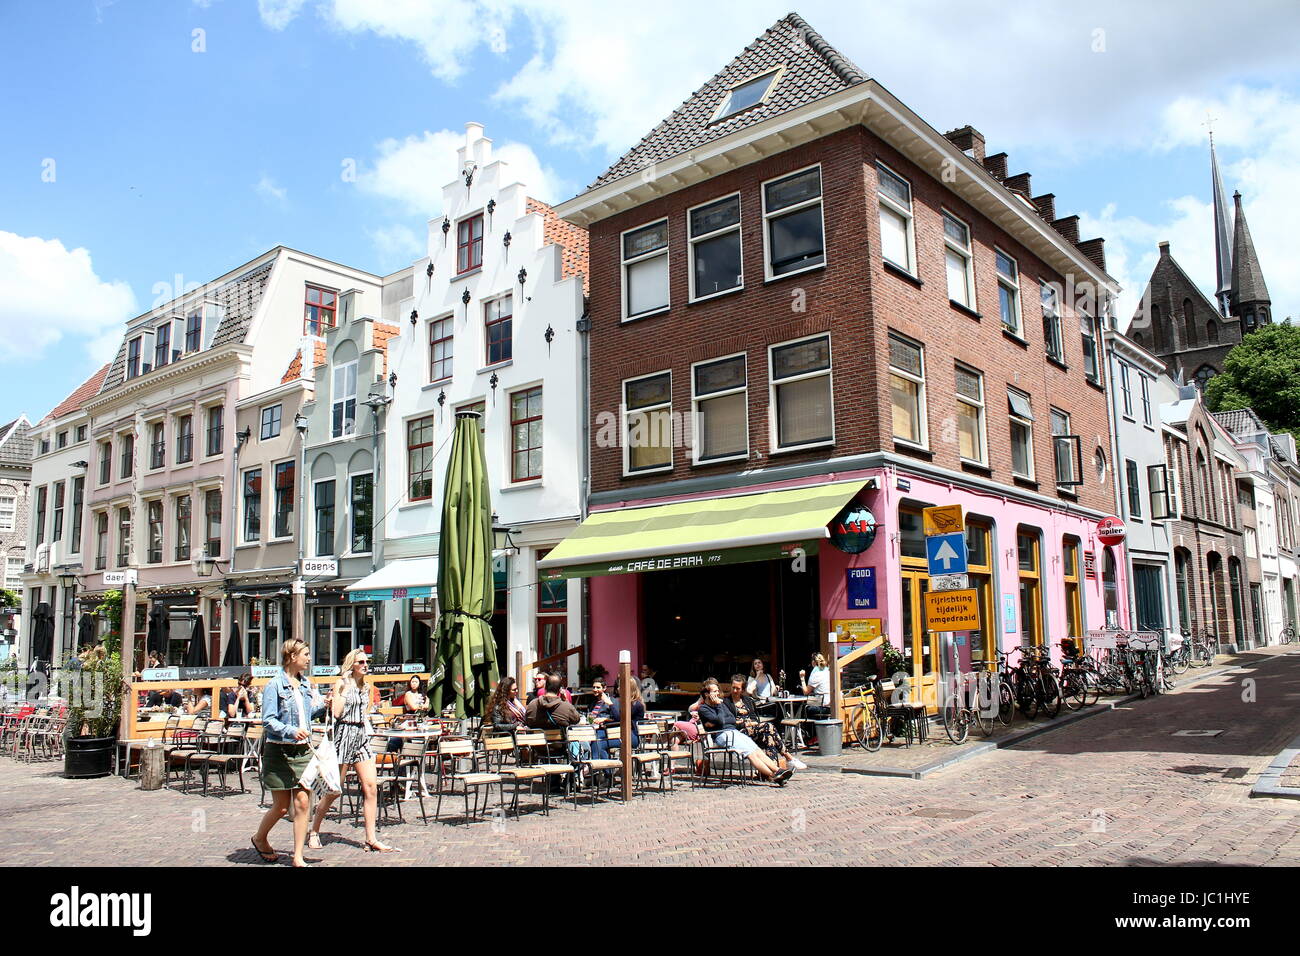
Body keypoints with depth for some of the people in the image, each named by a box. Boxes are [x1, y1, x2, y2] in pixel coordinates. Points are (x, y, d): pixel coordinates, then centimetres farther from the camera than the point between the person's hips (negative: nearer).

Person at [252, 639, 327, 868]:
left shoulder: (306, 685, 11)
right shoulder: (275, 685, -9)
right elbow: (268, 720, -15)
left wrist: (324, 704, 3)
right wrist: (291, 731, -28)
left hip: (303, 750, 5)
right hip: (279, 752, -5)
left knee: (303, 803, -2)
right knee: (281, 807, 5)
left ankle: (298, 857, 6)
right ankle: (259, 839, 34)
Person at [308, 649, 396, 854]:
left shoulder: (366, 687, 15)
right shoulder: (340, 684, -4)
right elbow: (336, 712, -16)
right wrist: (344, 689, -15)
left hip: (362, 737, 6)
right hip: (344, 735, -6)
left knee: (370, 786, -4)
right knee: (334, 789, 3)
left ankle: (371, 839, -1)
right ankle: (314, 832, 24)